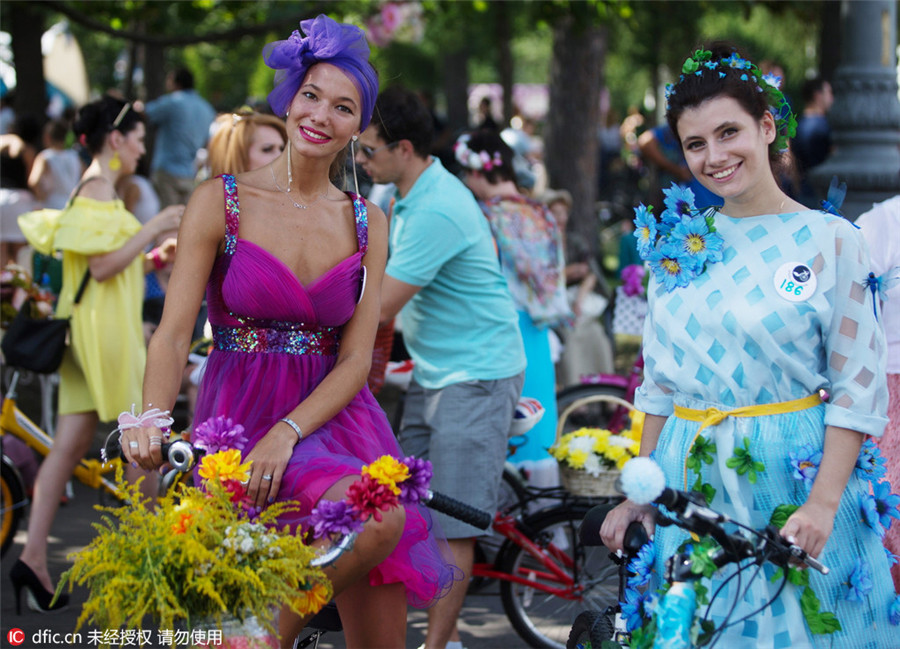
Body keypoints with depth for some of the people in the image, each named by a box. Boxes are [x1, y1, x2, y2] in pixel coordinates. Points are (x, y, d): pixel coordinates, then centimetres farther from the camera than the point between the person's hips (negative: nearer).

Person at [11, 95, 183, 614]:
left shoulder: (96, 190, 18)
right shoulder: (98, 190, -13)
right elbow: (102, 266, -20)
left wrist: (154, 258, 16)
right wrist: (153, 227, -17)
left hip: (93, 326, 10)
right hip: (106, 324, -10)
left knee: (72, 443, 4)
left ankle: (34, 558, -1)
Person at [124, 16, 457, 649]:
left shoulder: (366, 222, 7)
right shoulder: (222, 201, -2)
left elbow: (355, 360, 0)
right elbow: (174, 334, -7)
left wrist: (288, 434, -18)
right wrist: (151, 421, -27)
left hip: (333, 416, 4)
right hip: (242, 416, -4)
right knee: (381, 516, -31)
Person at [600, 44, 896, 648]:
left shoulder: (830, 240, -6)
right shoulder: (677, 245, 8)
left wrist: (823, 503, -18)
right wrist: (638, 494, 9)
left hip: (791, 480, -4)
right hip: (690, 483, 4)